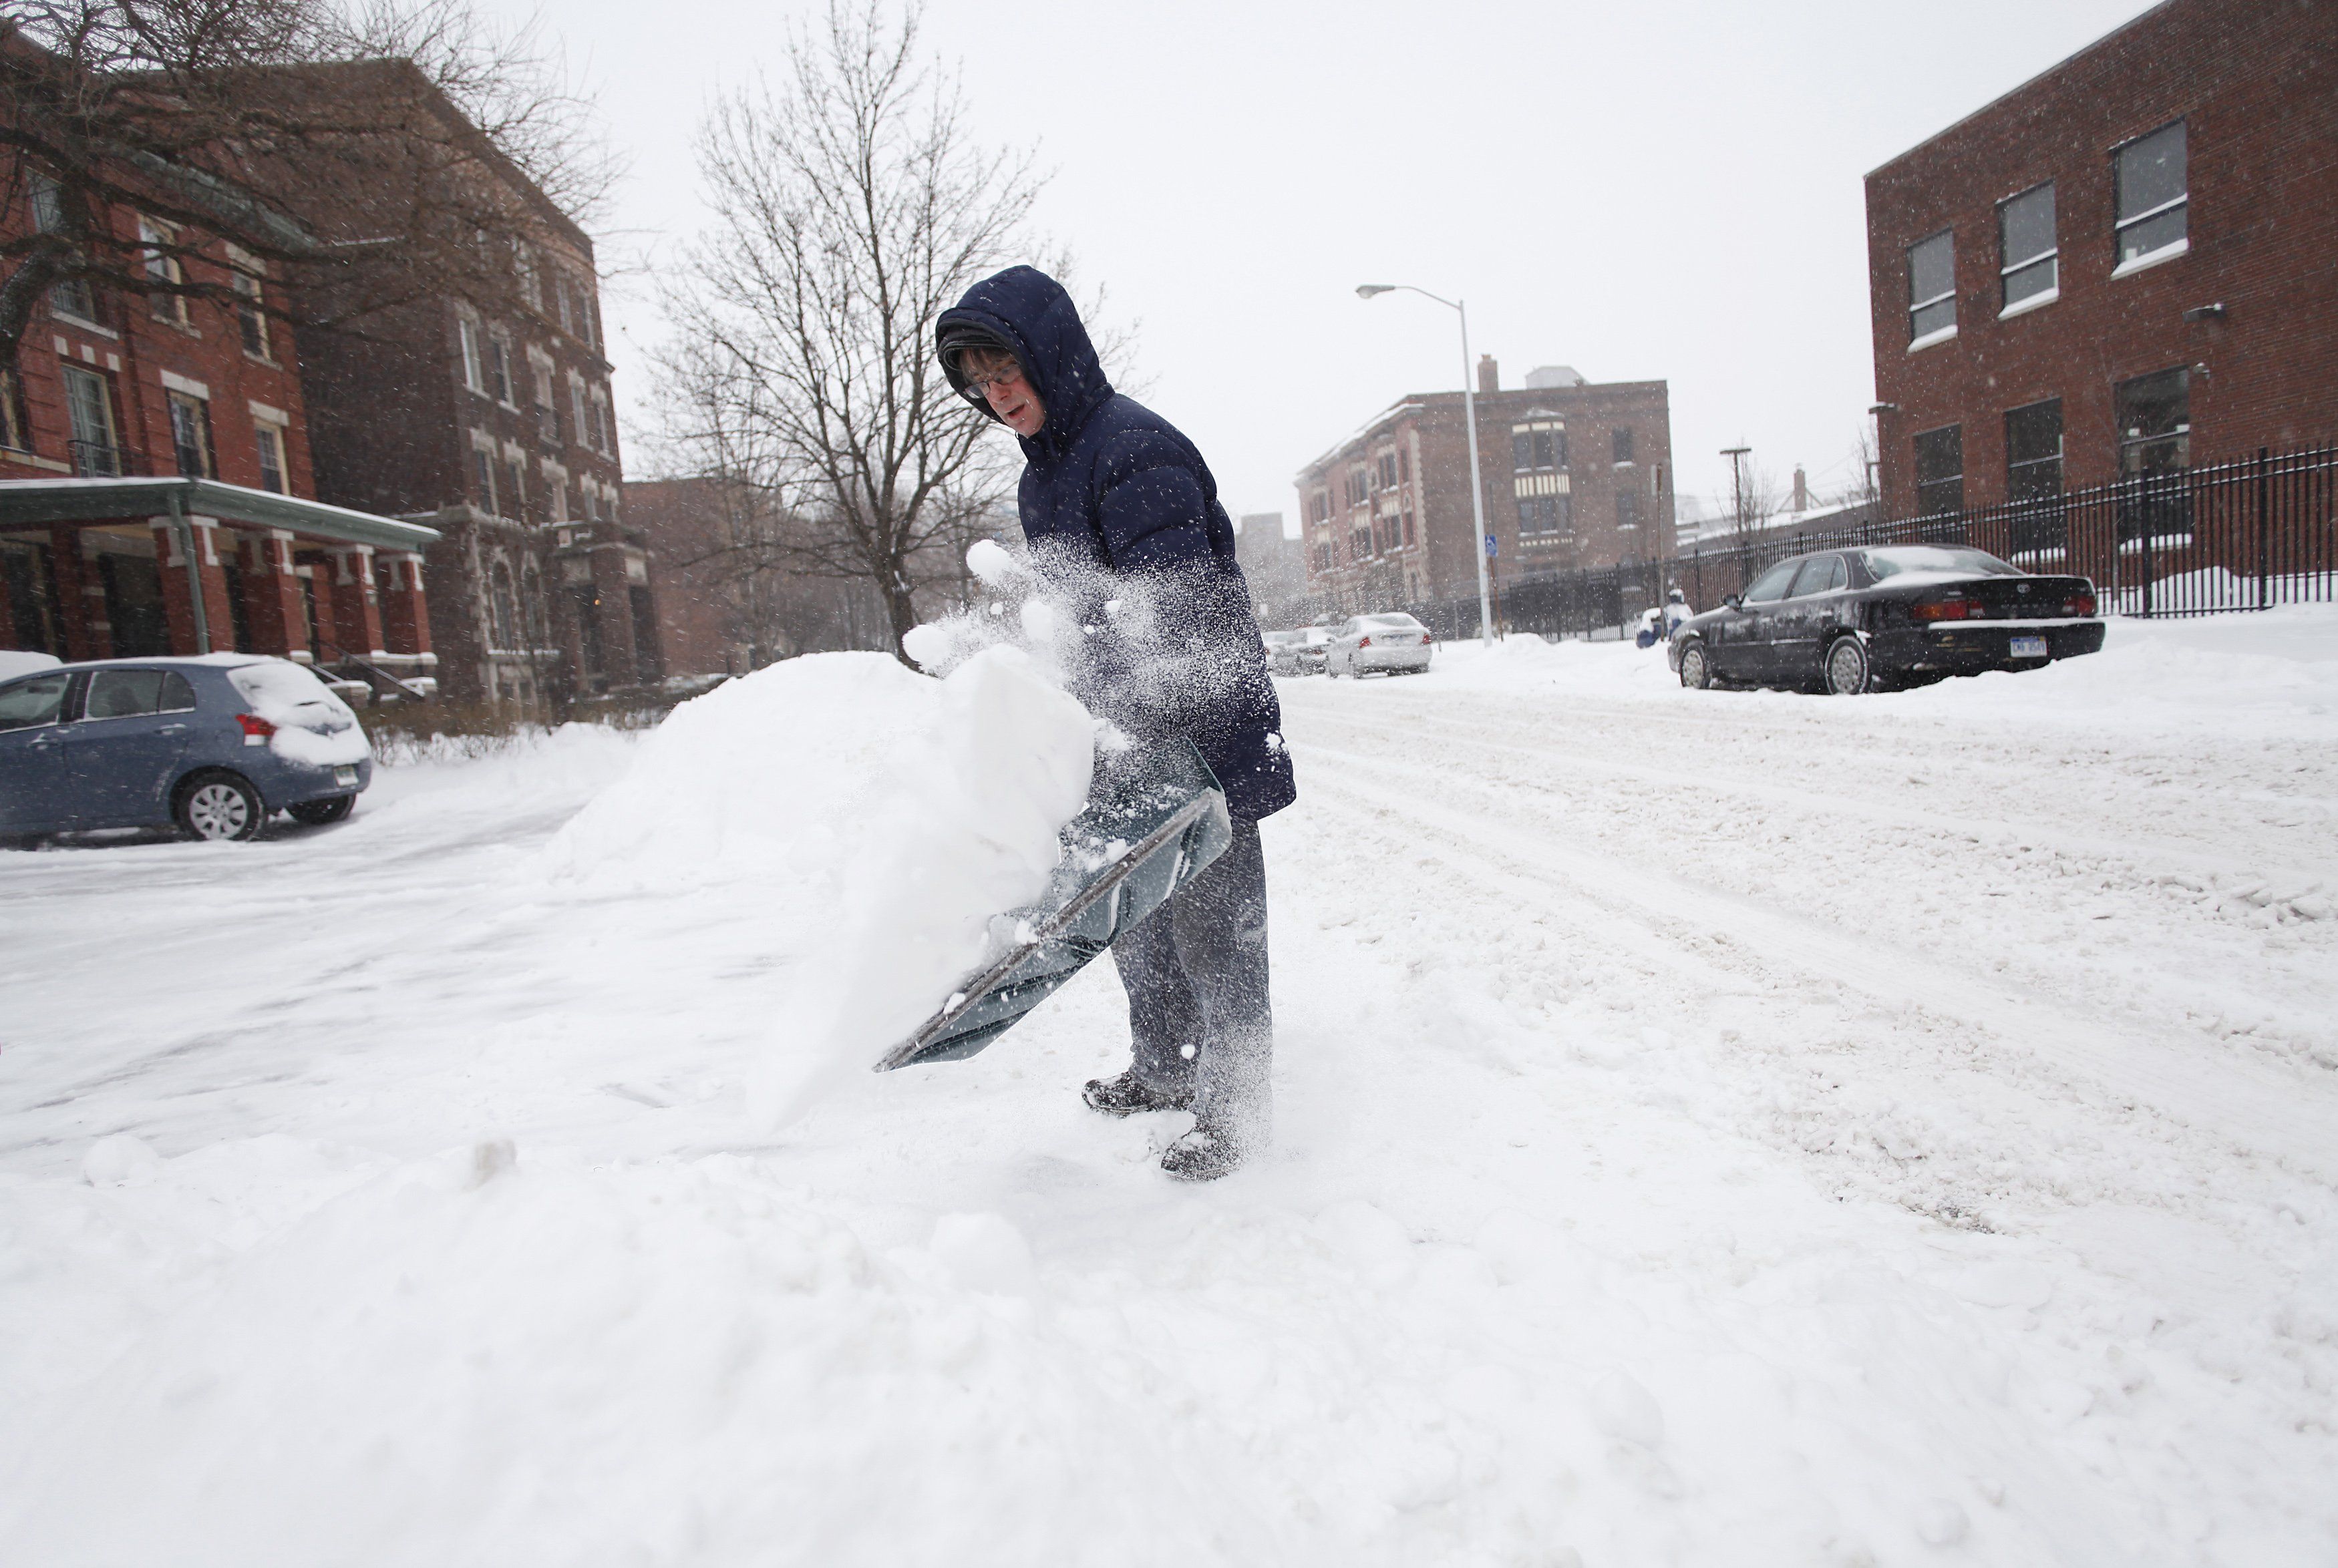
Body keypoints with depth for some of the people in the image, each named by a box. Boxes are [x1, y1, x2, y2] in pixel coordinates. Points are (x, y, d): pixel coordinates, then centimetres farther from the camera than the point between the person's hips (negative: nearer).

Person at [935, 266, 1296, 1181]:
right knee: (1130, 914, 19)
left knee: (1210, 923, -1)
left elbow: (1172, 622, -28)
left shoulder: (1134, 448, -19)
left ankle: (1234, 1110, 15)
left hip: (1200, 733, -9)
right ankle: (1163, 1070, 38)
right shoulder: (1044, 474, 13)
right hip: (1127, 738, 10)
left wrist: (1129, 750, -35)